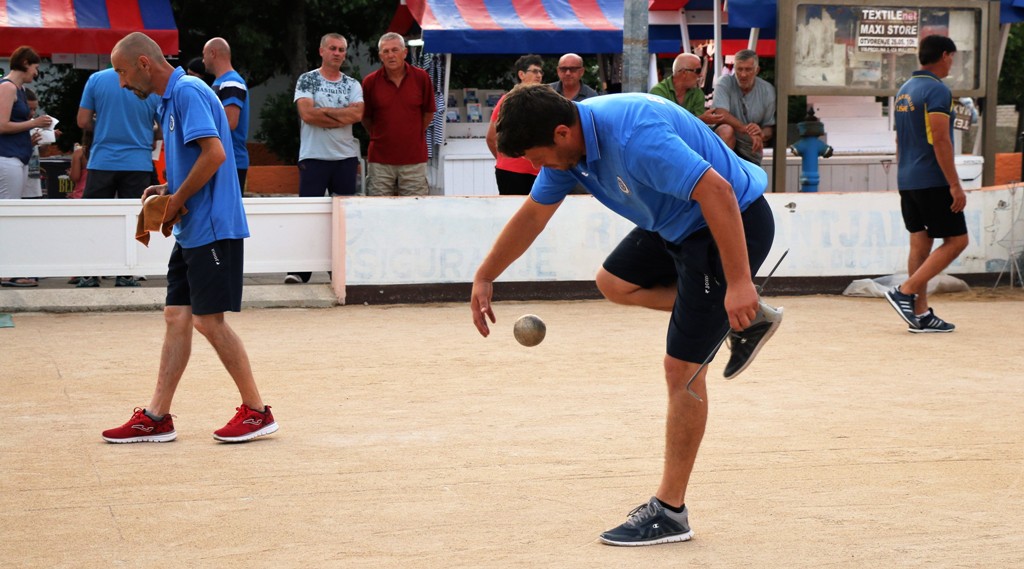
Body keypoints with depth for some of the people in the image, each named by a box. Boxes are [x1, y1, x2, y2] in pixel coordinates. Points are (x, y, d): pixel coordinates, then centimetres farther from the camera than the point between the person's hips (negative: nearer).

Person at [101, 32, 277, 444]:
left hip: (212, 229, -10)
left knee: (208, 320, -6)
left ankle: (257, 411, 4)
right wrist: (166, 190, 8)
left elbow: (215, 153, -24)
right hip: (190, 232, 10)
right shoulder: (169, 99, 18)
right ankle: (157, 418, 10)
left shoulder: (188, 92, -13)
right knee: (176, 317, 8)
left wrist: (178, 199, -15)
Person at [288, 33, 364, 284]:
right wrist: (342, 117, -7)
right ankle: (299, 270, -3)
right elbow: (306, 113, -13)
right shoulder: (306, 80, 3)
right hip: (314, 156, -3)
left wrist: (322, 111, -11)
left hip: (346, 157, 3)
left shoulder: (352, 85, 11)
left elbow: (357, 114, -8)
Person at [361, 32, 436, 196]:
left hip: (414, 160, 0)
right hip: (380, 160, 0)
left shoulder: (421, 78, 1)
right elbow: (365, 117, 11)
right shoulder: (370, 82, -1)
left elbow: (429, 113, 12)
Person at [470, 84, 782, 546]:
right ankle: (748, 318, 20)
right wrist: (485, 277, 16)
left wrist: (738, 282, -38)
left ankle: (669, 512, 4)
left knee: (682, 366, -7)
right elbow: (534, 213, 12)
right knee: (614, 283, 22)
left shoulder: (634, 136, -34)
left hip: (733, 221, -10)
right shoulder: (568, 143, -3)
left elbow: (716, 191, -38)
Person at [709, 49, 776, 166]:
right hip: (726, 142, -3)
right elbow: (720, 114, -23)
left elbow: (770, 129, 0)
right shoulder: (725, 83, -10)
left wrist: (762, 134, -25)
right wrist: (748, 130, -33)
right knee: (726, 130, -35)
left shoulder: (768, 90, -3)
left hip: (749, 149, 3)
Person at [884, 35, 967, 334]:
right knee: (956, 240, -2)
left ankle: (921, 314, 7)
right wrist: (955, 185, -18)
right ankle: (905, 292, -10)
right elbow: (940, 141, -19)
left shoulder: (904, 90, 15)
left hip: (907, 182, 9)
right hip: (933, 182, -9)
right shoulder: (937, 90, -13)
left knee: (920, 243, 8)